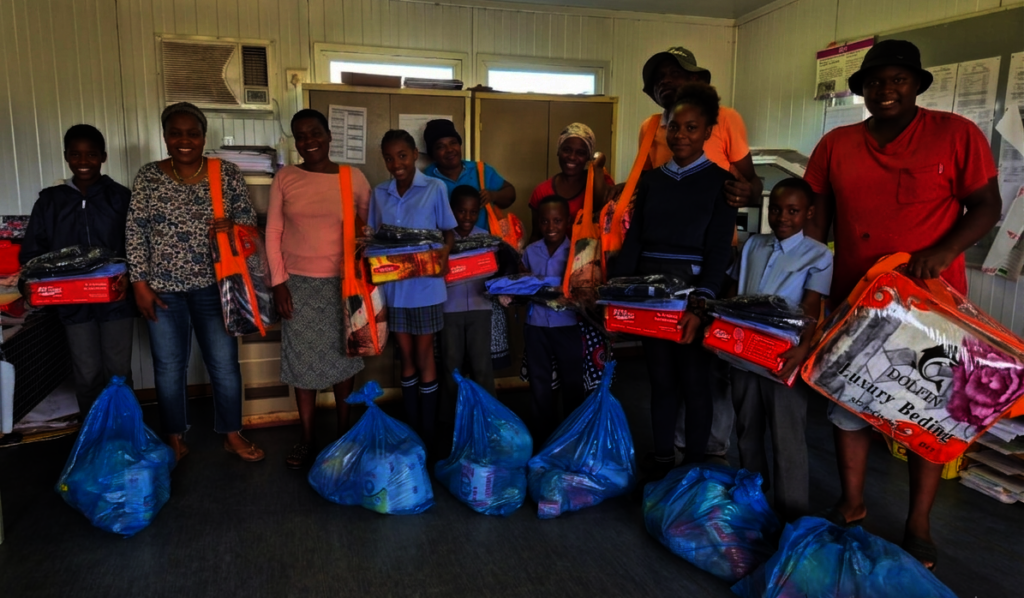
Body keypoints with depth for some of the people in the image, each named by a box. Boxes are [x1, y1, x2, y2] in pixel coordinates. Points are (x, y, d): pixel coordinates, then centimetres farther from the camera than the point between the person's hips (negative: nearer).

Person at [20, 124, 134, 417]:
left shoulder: (121, 197, -1)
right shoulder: (50, 201, 5)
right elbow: (31, 252, 7)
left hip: (117, 298, -1)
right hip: (74, 302, 2)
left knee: (119, 371, 7)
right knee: (87, 374, 6)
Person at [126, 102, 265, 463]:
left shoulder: (228, 174, -2)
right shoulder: (148, 177, -2)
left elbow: (249, 218, 2)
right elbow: (136, 232, -1)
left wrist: (232, 225, -21)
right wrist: (140, 283, -5)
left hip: (213, 285, 0)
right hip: (163, 288, 0)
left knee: (225, 363, 6)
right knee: (169, 367, 10)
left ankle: (232, 435, 24)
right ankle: (175, 438, 29)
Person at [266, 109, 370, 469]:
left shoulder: (354, 178, -1)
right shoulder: (285, 178, 1)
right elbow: (273, 233, 2)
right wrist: (278, 282, -4)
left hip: (342, 283, 0)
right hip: (298, 283, 1)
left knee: (343, 357, 9)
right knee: (302, 359, 7)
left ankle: (344, 432, 26)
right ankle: (306, 439, 21)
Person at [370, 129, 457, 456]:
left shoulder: (434, 188, -6)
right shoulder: (379, 194, 5)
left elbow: (449, 231, -2)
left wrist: (443, 255, -21)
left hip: (425, 285, -3)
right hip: (393, 286, 4)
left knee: (424, 355, 6)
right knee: (406, 356, 13)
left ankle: (428, 435, 17)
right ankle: (411, 430, 25)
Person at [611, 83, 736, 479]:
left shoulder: (721, 180, -2)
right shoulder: (650, 179, 10)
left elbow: (719, 250, -10)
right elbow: (632, 241, 7)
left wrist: (700, 304, -23)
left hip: (693, 289, -3)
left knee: (693, 378, 6)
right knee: (660, 377, 12)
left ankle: (695, 465, 21)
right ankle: (661, 458, 25)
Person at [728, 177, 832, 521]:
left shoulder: (818, 256, -2)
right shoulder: (752, 246, 11)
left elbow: (811, 310, -13)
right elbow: (732, 293, 14)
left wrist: (803, 348, -30)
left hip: (783, 356, -5)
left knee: (788, 437, 1)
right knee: (747, 429, 17)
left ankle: (792, 515, 13)